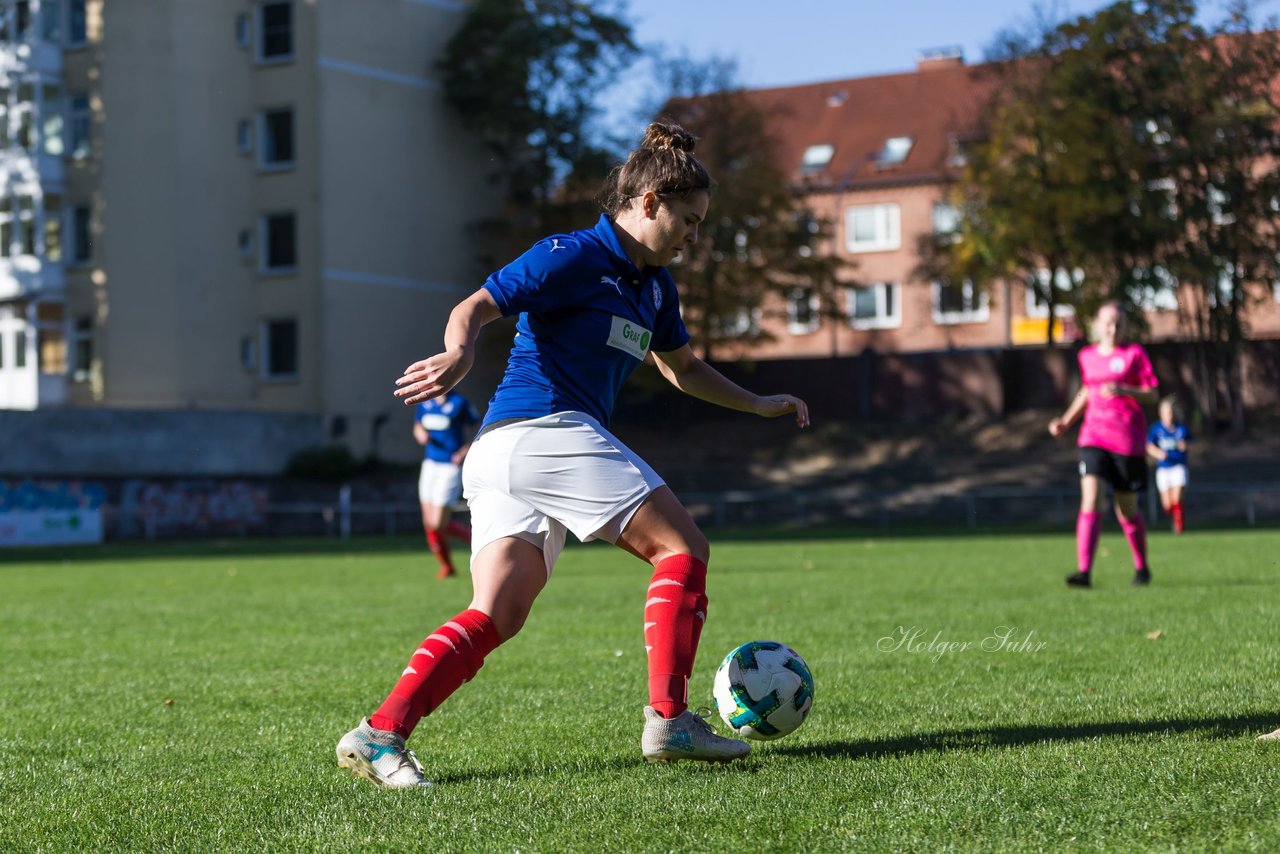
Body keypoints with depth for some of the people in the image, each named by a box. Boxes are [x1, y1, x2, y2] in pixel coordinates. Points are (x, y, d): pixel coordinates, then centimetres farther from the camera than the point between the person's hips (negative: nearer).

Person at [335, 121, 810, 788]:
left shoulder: (654, 285, 21)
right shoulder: (574, 256, -6)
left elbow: (682, 369, 37)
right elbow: (472, 309, -14)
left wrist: (757, 405, 32)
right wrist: (460, 351, -36)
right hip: (544, 428, -9)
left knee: (494, 616, -2)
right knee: (683, 549, -5)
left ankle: (380, 732, -11)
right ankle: (668, 719, -7)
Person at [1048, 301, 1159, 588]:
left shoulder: (1134, 353, -2)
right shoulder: (1087, 356, 10)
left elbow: (1152, 394, -6)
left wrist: (1123, 390, -23)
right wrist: (1066, 420, 15)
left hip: (1128, 440, -2)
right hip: (1094, 437, 2)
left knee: (1127, 510, 6)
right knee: (1090, 500, -16)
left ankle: (1142, 567, 30)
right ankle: (1084, 571, -22)